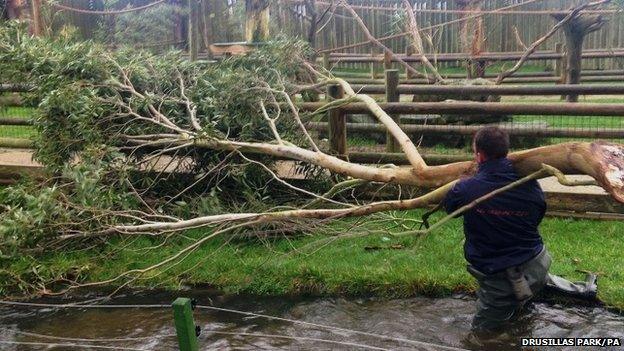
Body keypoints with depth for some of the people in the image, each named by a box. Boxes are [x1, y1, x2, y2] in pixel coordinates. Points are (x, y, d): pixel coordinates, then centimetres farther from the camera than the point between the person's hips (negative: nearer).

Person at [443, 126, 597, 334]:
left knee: (482, 330, 12)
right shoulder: (529, 185, -10)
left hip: (497, 276, -5)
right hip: (536, 265, 6)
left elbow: (447, 207, 5)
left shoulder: (465, 189, -19)